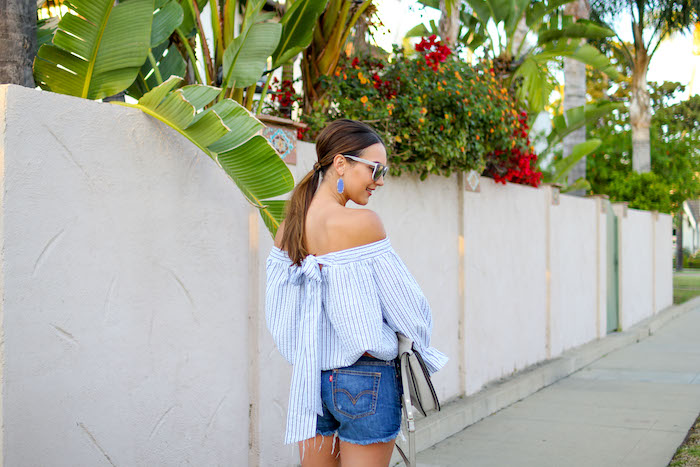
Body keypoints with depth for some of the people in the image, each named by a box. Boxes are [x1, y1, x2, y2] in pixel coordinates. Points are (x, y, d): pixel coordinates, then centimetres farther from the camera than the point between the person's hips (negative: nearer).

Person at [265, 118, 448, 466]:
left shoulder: (287, 228, 3)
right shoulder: (362, 222, -15)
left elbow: (276, 314, 8)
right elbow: (408, 305, -9)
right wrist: (418, 349, 9)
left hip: (309, 379, 6)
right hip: (366, 380, -6)